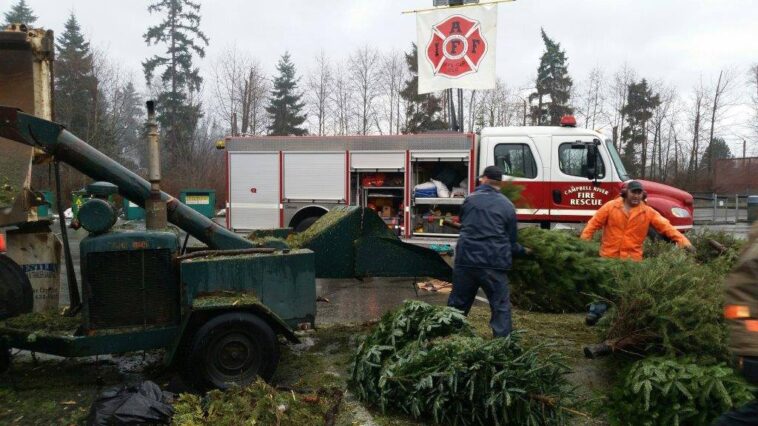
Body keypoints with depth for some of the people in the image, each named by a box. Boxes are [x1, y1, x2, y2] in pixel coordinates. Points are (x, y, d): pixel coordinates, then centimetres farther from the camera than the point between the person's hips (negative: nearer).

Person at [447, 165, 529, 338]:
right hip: (494, 263, -2)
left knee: (457, 303, 13)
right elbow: (510, 240, 7)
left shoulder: (470, 199, 5)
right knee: (501, 306, 7)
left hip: (466, 259, 2)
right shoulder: (507, 206, 1)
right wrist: (523, 251, 26)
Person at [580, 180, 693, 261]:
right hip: (608, 257, -1)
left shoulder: (648, 212, 2)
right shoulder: (610, 206, -1)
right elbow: (593, 224, -1)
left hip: (633, 259, 1)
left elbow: (665, 226, -4)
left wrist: (683, 241, -17)